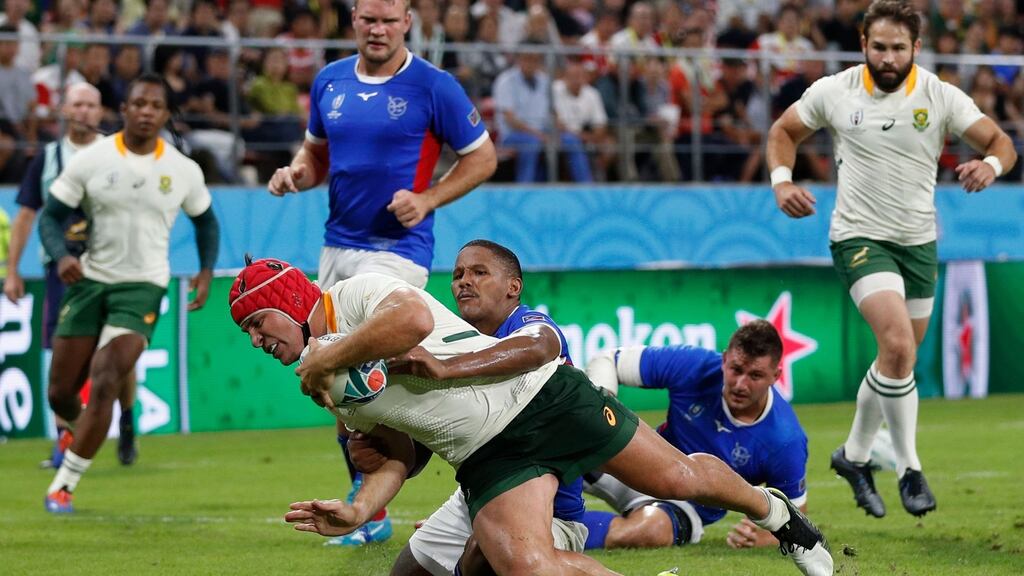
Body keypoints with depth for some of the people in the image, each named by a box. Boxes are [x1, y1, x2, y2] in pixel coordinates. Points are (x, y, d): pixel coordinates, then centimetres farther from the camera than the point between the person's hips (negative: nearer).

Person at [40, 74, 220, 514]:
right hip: (89, 280, 1)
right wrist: (61, 255, -20)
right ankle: (80, 429, 43)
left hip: (142, 287, -1)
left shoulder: (184, 170, 0)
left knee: (104, 384, -20)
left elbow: (205, 219, 18)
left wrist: (207, 270, 5)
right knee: (60, 393, 4)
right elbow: (50, 216, -1)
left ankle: (64, 485, -11)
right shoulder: (91, 160, -5)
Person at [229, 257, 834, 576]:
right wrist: (358, 511, -4)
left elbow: (415, 317, -32)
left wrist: (327, 357, -21)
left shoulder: (357, 293, -9)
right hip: (487, 459, 6)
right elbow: (398, 456, 15)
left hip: (539, 395, -6)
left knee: (679, 478, 1)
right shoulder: (324, 391, 13)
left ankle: (773, 510, 31)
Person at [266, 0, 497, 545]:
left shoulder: (433, 87, -7)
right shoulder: (329, 81, 9)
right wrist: (296, 172, 0)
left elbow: (481, 157, -1)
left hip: (398, 248, -6)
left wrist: (427, 199, -14)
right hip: (337, 246, 6)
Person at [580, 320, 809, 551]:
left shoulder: (786, 442, -23)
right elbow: (608, 360, -7)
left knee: (653, 529, -39)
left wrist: (760, 537, -32)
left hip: (689, 507, -3)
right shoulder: (694, 366, -19)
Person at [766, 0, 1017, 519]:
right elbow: (784, 131, 9)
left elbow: (1001, 143, -6)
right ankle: (909, 468, -12)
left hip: (919, 241, 3)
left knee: (899, 359, 12)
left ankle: (854, 454, 35)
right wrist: (782, 181, -9)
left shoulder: (940, 96, -7)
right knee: (898, 344, -23)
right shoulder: (832, 92, -7)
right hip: (859, 237, -3)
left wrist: (990, 165, -29)